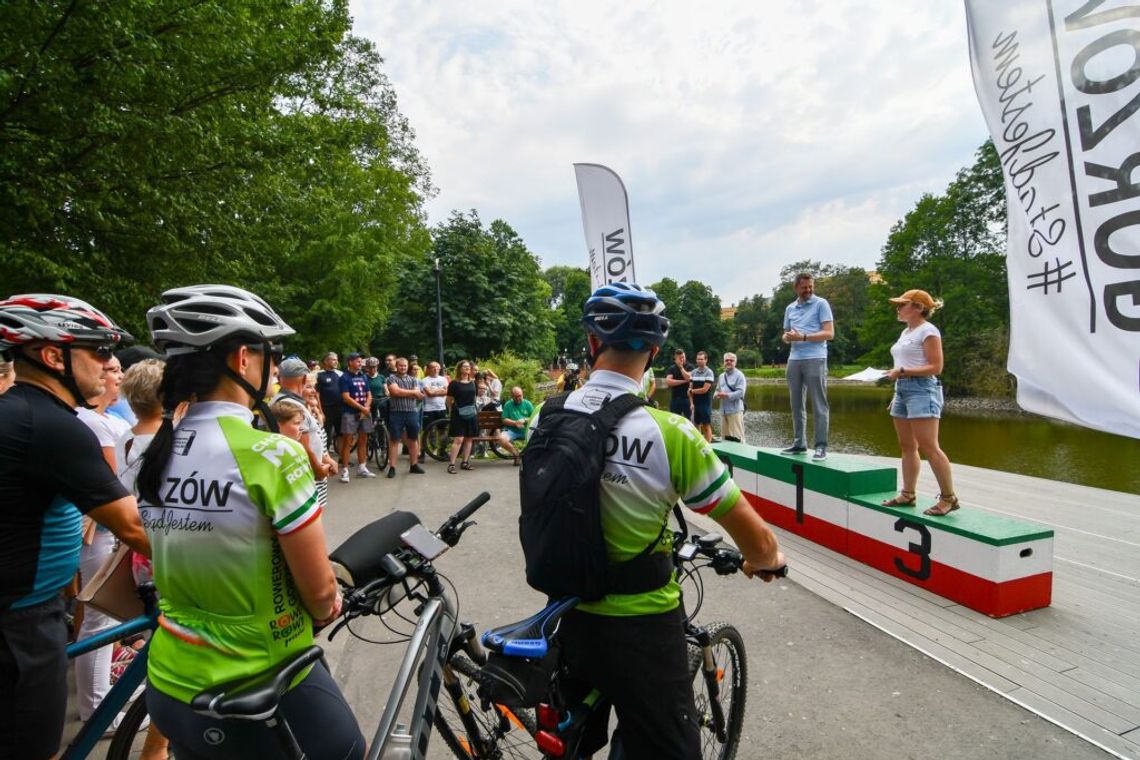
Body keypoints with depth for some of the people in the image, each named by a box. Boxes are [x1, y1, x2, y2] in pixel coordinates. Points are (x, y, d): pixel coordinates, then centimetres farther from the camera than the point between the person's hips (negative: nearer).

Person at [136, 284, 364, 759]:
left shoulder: (154, 453, -3)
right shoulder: (271, 453, -24)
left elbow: (200, 562, 7)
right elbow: (319, 589, -17)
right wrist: (326, 611, 5)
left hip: (170, 686, 7)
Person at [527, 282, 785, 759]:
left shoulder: (545, 418, -10)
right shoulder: (670, 433, -24)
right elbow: (759, 544, -15)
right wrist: (766, 560, 9)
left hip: (569, 617, 5)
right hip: (640, 628, -4)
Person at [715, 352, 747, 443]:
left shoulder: (739, 375, -4)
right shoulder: (721, 376, 18)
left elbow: (740, 392, -14)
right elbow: (718, 390, 23)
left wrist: (726, 395, -19)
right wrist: (717, 394, -1)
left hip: (735, 409, -7)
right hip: (723, 410, 7)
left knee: (737, 436, -7)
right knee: (725, 435, 10)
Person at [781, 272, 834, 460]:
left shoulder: (821, 304, 1)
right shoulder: (790, 308, 17)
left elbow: (829, 333, -7)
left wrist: (803, 337, -17)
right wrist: (787, 337, -1)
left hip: (815, 359, -6)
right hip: (794, 359, 6)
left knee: (819, 405, -5)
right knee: (796, 405, 9)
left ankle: (821, 446, -3)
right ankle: (799, 443, 17)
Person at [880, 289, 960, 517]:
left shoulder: (928, 331, -7)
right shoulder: (906, 332, 19)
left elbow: (935, 367, -13)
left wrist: (902, 372, -18)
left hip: (922, 390, -9)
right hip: (903, 390, 9)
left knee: (929, 447, -10)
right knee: (907, 447, 10)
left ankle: (949, 497, -1)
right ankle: (908, 494, 16)